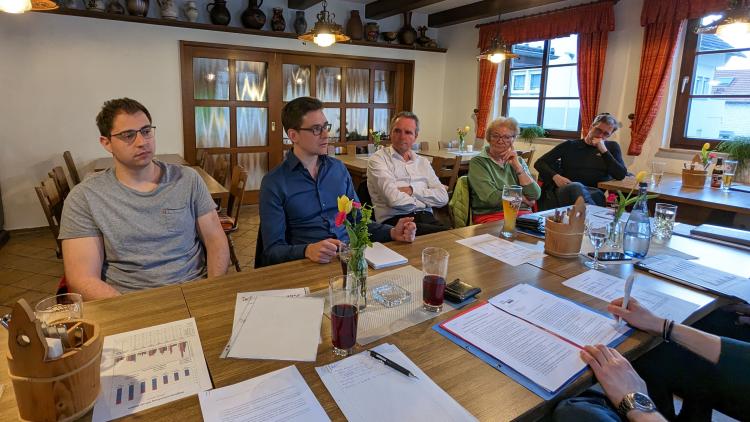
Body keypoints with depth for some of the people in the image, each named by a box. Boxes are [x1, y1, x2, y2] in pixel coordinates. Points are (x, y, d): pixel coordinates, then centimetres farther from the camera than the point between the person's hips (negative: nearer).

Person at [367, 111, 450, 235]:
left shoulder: (422, 162, 20)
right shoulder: (378, 159, 2)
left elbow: (443, 197, 8)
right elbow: (394, 199, -12)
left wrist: (413, 190, -6)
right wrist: (425, 201, 2)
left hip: (427, 219, 6)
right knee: (444, 234, -30)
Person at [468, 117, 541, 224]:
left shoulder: (518, 161, 16)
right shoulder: (478, 162, -1)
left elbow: (535, 196, 2)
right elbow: (492, 198, -14)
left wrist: (517, 166, -4)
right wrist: (521, 197, 0)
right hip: (490, 215, -5)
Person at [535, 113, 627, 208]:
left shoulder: (612, 147, 22)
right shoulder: (570, 145, 19)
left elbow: (621, 175, 6)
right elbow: (540, 163, 13)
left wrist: (604, 150, 0)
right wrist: (555, 176, -7)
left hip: (596, 193, 1)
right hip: (566, 191, 0)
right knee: (576, 186, -38)